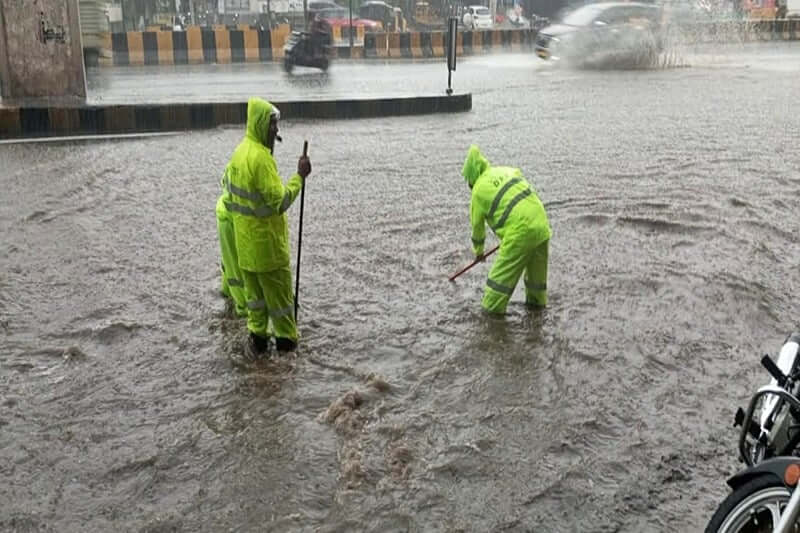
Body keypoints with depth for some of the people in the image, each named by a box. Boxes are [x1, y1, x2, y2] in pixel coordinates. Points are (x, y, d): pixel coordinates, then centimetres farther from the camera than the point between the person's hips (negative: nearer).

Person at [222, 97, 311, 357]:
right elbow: (279, 201, -23)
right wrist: (300, 176, -18)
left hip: (244, 238, 8)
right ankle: (287, 340, 15)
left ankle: (257, 336, 20)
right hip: (266, 238, -8)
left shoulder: (239, 152, 6)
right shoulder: (262, 158, -22)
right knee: (278, 289, 5)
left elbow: (228, 189, 16)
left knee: (254, 286, 16)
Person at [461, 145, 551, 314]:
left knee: (502, 273, 5)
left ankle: (492, 308, 11)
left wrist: (478, 251, 25)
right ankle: (537, 300, 41)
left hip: (520, 232, -7)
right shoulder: (507, 170, 15)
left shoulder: (479, 190, 0)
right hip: (542, 225, 7)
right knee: (536, 267, 25)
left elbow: (477, 225, 11)